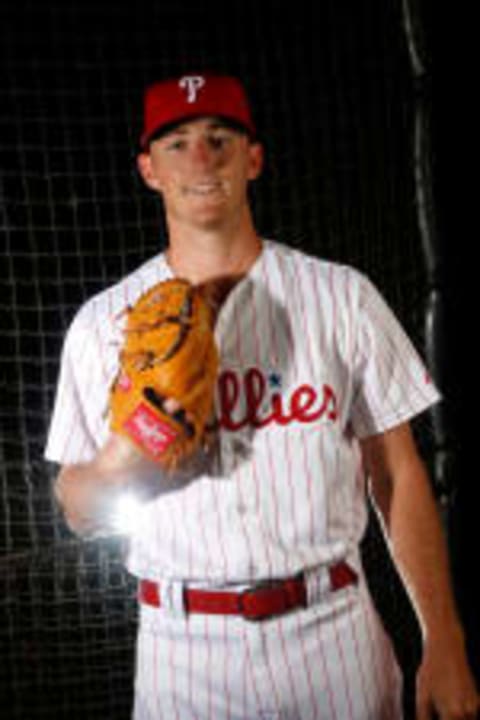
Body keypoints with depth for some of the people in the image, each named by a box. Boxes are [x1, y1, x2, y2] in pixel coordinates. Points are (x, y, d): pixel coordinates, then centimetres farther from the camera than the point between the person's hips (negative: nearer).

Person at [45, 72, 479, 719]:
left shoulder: (342, 296, 2)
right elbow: (79, 513, 7)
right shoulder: (102, 322, 4)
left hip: (333, 635, 0)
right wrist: (120, 461, -15)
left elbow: (399, 476, 2)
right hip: (183, 650, 1)